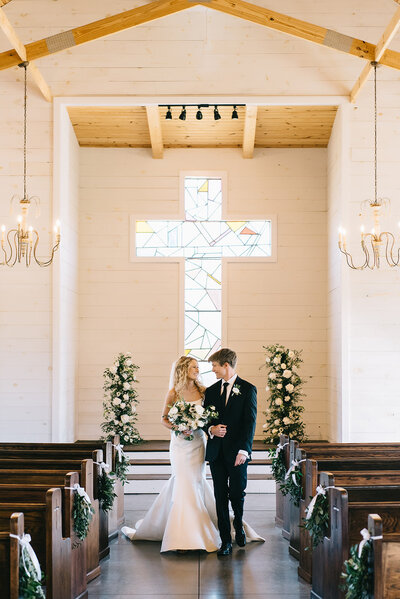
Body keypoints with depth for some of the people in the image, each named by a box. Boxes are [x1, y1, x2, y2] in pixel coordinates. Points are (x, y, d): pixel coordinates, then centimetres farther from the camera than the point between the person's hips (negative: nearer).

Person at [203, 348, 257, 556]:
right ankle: (225, 541, 9)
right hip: (216, 451, 4)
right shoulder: (211, 391, 13)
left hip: (237, 452, -4)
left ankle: (238, 525, 28)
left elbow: (250, 422, -7)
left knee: (237, 493, -1)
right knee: (220, 496, 3)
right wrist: (211, 428, -6)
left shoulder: (248, 389, -1)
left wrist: (243, 449, -15)